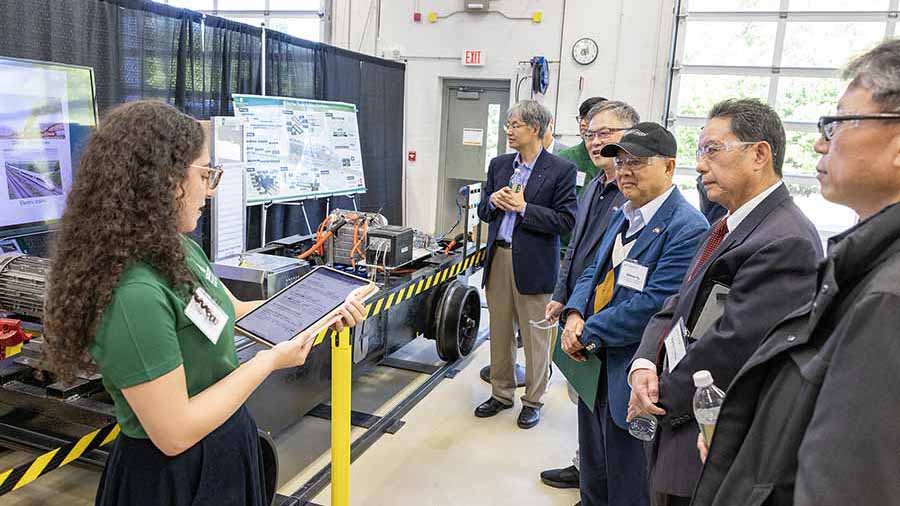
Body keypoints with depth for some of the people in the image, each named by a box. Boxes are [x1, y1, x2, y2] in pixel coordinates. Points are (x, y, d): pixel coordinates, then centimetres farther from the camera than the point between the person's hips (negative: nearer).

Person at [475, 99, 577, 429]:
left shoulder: (561, 170, -7)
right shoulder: (499, 165, 10)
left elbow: (566, 221, -12)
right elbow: (483, 212, 14)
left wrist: (524, 208, -17)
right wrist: (493, 201, -8)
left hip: (533, 264, -5)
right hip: (498, 257, 6)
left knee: (534, 336, 6)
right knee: (499, 331, 15)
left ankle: (533, 401, 23)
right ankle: (501, 393, 31)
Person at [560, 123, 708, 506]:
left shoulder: (687, 228, -19)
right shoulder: (624, 216, 10)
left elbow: (654, 304, -25)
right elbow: (594, 272, 12)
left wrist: (587, 333, -18)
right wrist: (574, 315, -8)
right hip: (596, 369, 8)